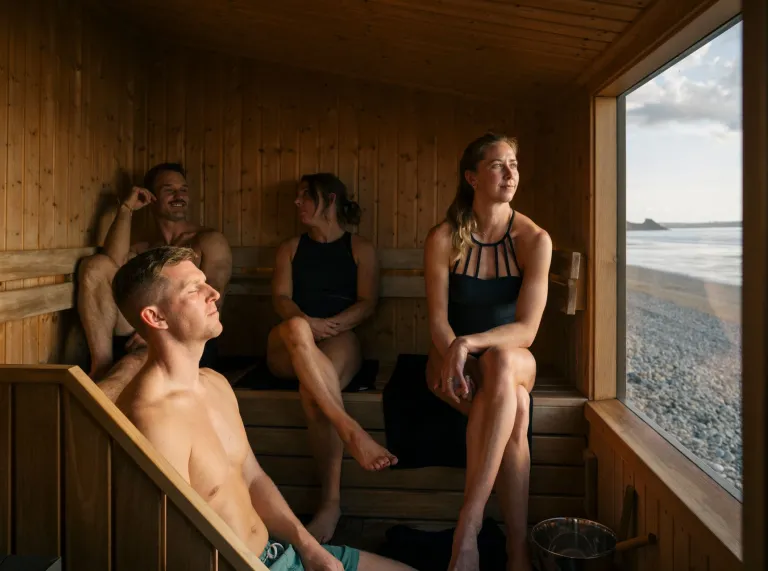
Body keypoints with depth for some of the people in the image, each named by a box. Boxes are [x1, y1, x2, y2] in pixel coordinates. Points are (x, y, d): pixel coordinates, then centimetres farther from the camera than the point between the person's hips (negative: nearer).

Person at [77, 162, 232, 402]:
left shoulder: (210, 241, 8)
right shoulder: (139, 246, 20)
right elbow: (112, 264, -5)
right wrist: (126, 209, -1)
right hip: (135, 335, 4)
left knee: (136, 363, -36)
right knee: (94, 265, -14)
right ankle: (102, 367, -25)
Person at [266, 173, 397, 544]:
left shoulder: (360, 249, 16)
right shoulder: (290, 248, 22)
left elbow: (367, 303, 4)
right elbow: (281, 298, 8)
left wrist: (330, 325, -15)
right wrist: (309, 323, -15)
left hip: (340, 342, -2)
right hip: (289, 350, 2)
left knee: (313, 390, -36)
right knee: (296, 328, -38)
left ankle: (331, 502, -34)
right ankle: (351, 431, -49)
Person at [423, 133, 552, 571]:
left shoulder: (534, 240, -8)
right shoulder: (444, 239, -7)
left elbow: (526, 329, -14)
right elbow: (438, 321, -9)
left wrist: (470, 343, -30)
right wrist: (453, 358, -29)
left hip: (513, 360, 1)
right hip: (454, 357, 0)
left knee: (502, 360, -38)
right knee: (515, 409, -33)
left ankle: (468, 527, -39)